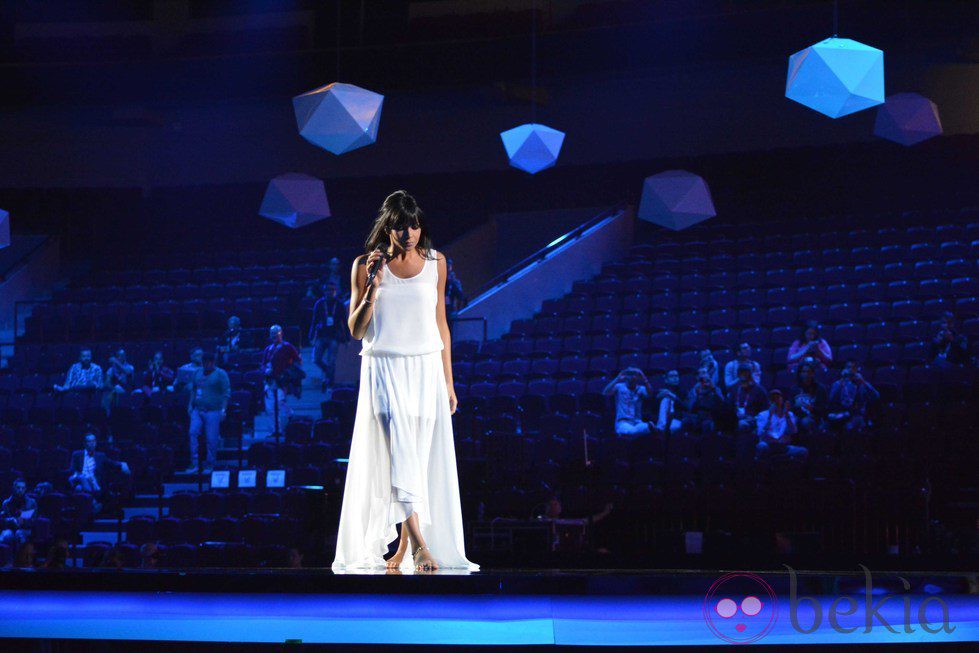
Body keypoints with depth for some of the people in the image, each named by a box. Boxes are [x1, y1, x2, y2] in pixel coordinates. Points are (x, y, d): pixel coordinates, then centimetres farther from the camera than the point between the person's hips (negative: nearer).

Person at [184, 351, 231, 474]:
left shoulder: (220, 374, -1)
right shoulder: (198, 373, 16)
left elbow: (226, 393, -4)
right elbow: (193, 390, 23)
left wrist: (223, 409, -11)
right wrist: (190, 405, 14)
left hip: (213, 411, -5)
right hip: (197, 410, 5)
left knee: (211, 439, -4)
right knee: (193, 433, -10)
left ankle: (210, 464, 9)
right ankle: (194, 463, -6)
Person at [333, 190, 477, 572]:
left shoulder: (435, 263, 6)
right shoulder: (366, 266, 0)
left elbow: (441, 324, 12)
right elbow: (355, 330, 0)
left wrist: (448, 382, 10)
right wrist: (373, 287, -15)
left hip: (427, 369, 2)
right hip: (383, 369, -2)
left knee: (420, 458, 0)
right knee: (398, 452, -16)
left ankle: (404, 548, 7)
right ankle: (418, 542, -21)